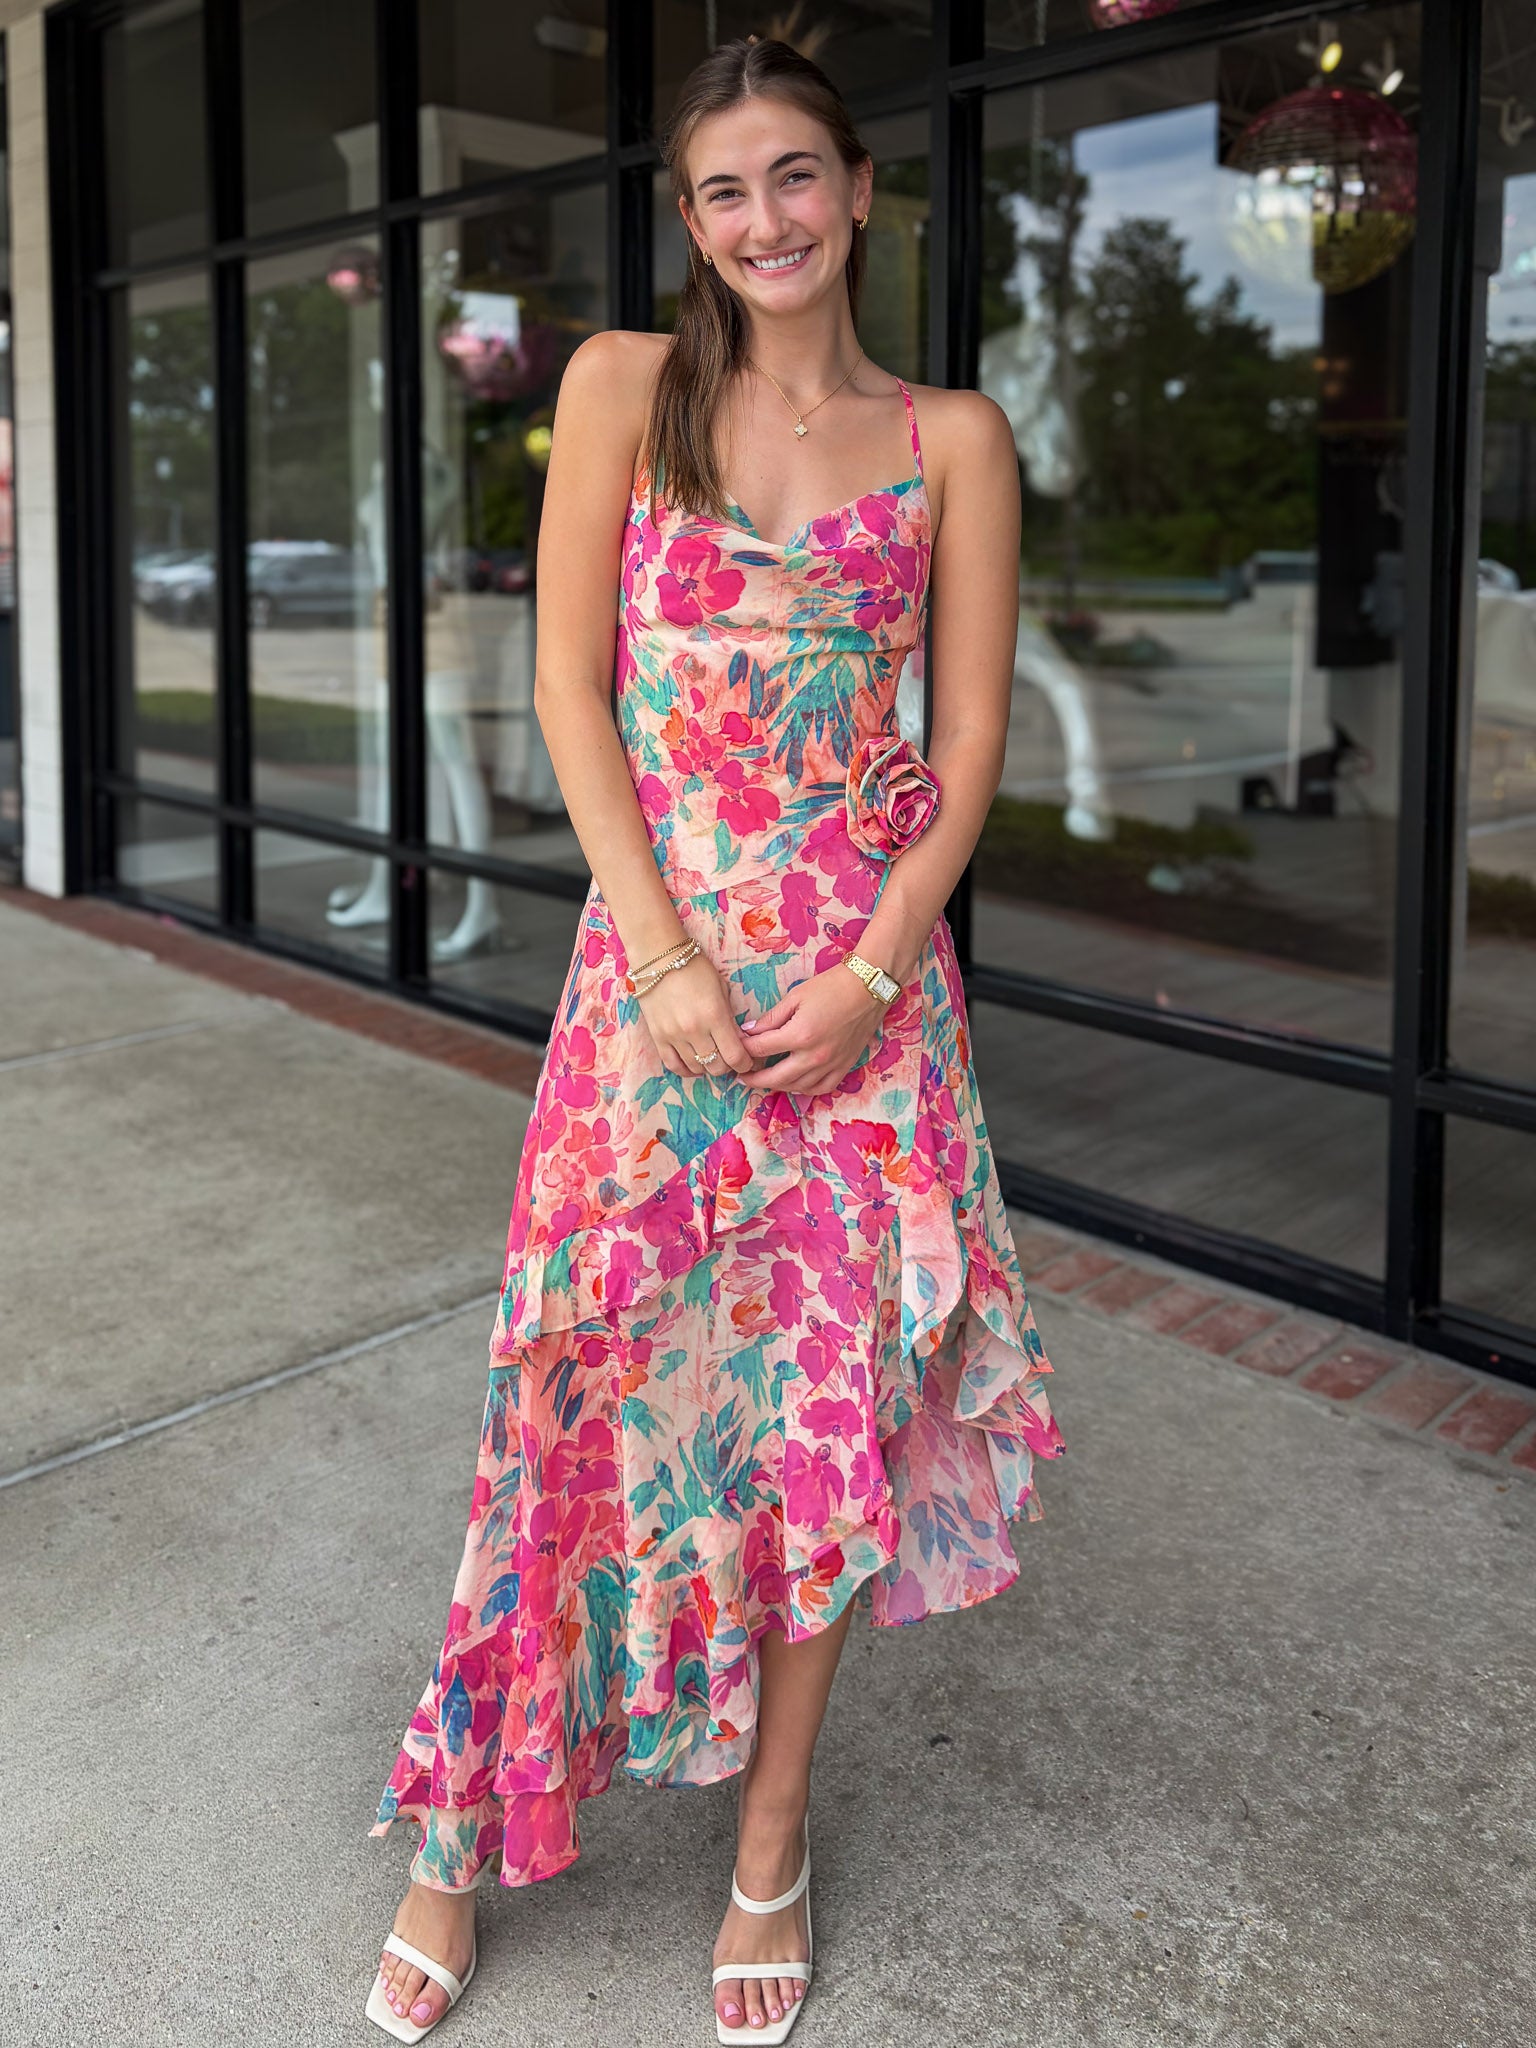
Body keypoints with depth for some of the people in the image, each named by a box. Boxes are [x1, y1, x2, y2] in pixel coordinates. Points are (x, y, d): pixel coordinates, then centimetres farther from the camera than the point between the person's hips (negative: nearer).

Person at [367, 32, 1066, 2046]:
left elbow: (971, 745, 2)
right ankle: (468, 1829, 20)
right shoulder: (626, 385, 4)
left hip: (866, 966, 1)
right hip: (654, 943, 0)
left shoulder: (952, 437, 5)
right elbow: (572, 684, -1)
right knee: (591, 1368, 1)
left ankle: (772, 1847, 23)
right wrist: (668, 962, -10)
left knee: (827, 1389, 5)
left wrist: (865, 979, -10)